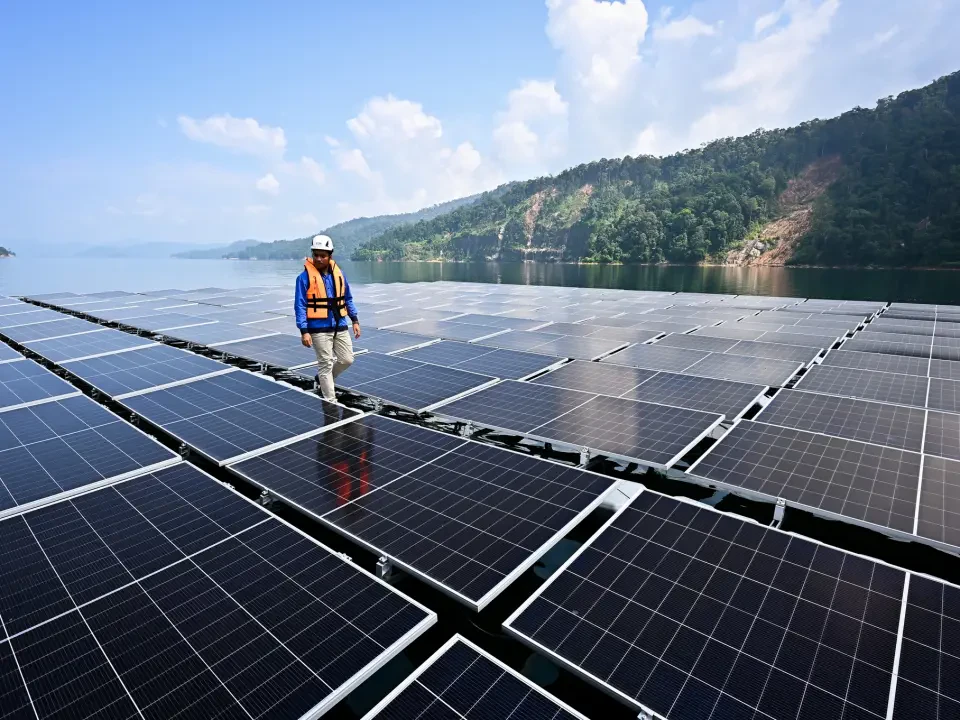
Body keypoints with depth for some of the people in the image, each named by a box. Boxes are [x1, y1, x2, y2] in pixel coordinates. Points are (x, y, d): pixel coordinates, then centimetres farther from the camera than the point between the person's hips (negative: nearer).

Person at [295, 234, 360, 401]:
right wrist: (304, 331, -14)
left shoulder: (338, 273, 5)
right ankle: (330, 399, 14)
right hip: (319, 328, -5)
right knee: (325, 363, 2)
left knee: (347, 359, 10)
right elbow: (300, 306, -9)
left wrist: (355, 320, 11)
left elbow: (348, 298, 14)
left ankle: (322, 379, 35)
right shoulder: (305, 277, -9)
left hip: (340, 326, 5)